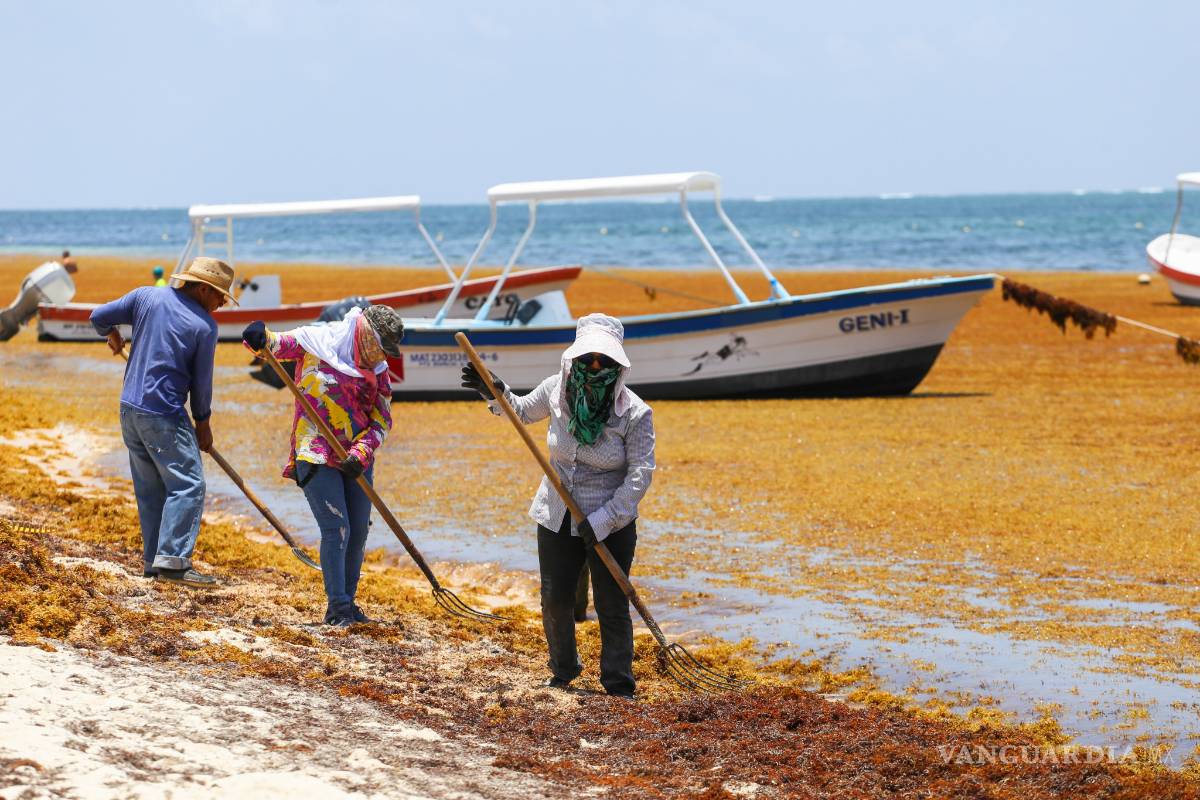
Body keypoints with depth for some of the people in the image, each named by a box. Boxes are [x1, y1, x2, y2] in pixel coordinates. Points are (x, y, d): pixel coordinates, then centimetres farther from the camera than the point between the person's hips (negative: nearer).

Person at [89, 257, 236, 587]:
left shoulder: (146, 297, 3)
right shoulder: (204, 325, -8)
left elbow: (99, 316, 8)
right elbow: (202, 381, -2)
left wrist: (112, 335, 30)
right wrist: (203, 424, 12)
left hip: (130, 409, 7)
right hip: (164, 416, -7)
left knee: (150, 487, 14)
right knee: (187, 484, -5)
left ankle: (153, 559, 16)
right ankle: (172, 560, -15)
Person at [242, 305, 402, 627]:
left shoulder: (378, 370, 6)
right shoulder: (315, 341, -5)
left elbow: (382, 420, 3)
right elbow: (277, 344, -8)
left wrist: (361, 452, -14)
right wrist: (260, 336, -33)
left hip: (356, 462, 6)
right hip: (316, 456, -6)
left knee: (358, 532, 9)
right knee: (336, 529, -12)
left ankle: (347, 603, 25)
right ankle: (337, 608, -5)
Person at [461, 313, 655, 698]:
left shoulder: (634, 413, -18)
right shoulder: (557, 390, -7)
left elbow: (640, 474, -17)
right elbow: (524, 411, 17)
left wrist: (603, 521, -22)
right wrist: (495, 393, -4)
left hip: (611, 524, -4)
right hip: (556, 517, 4)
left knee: (612, 607, -1)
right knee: (555, 599, 10)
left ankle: (619, 686, 11)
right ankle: (563, 671, 33)